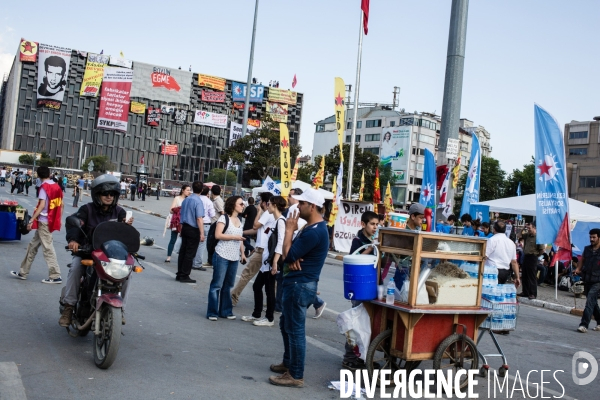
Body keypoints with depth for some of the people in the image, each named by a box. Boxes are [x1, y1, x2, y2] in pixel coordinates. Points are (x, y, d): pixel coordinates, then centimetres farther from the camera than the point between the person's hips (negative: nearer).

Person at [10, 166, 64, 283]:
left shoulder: (44, 187, -13)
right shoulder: (56, 187, 9)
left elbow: (42, 205, -21)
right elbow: (61, 205, 11)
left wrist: (32, 220, -19)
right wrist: (58, 219, 19)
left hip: (44, 221, -8)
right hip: (51, 221, 8)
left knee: (48, 248, -5)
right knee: (33, 246, 16)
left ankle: (55, 276, -4)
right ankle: (23, 272, 23)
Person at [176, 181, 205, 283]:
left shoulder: (186, 200, 7)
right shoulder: (198, 201, -16)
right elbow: (199, 219, -21)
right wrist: (202, 234, -21)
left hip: (185, 227, 7)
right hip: (193, 230, -7)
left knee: (183, 251, 13)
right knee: (190, 253, 1)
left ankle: (179, 274, 20)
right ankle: (184, 276, 6)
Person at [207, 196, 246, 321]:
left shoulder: (239, 220, 14)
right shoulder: (224, 218, -8)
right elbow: (217, 235, -16)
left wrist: (242, 253, 14)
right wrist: (234, 237, -16)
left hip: (234, 258, 7)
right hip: (222, 256, -7)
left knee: (228, 285, 11)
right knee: (217, 285, -1)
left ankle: (225, 311, 18)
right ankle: (212, 312, 6)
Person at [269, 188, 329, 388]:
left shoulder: (314, 232, -22)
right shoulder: (314, 227, 13)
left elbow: (288, 255, -21)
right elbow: (295, 252, 14)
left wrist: (289, 229, -12)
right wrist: (293, 258, -10)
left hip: (300, 285, -11)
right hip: (298, 283, 11)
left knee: (295, 329, -2)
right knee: (286, 324, 21)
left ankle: (296, 375, 7)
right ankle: (288, 362, 36)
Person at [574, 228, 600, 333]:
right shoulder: (587, 249, 9)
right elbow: (582, 259, 21)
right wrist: (578, 269, 5)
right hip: (587, 280, 6)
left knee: (590, 301, -16)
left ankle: (584, 325, -19)